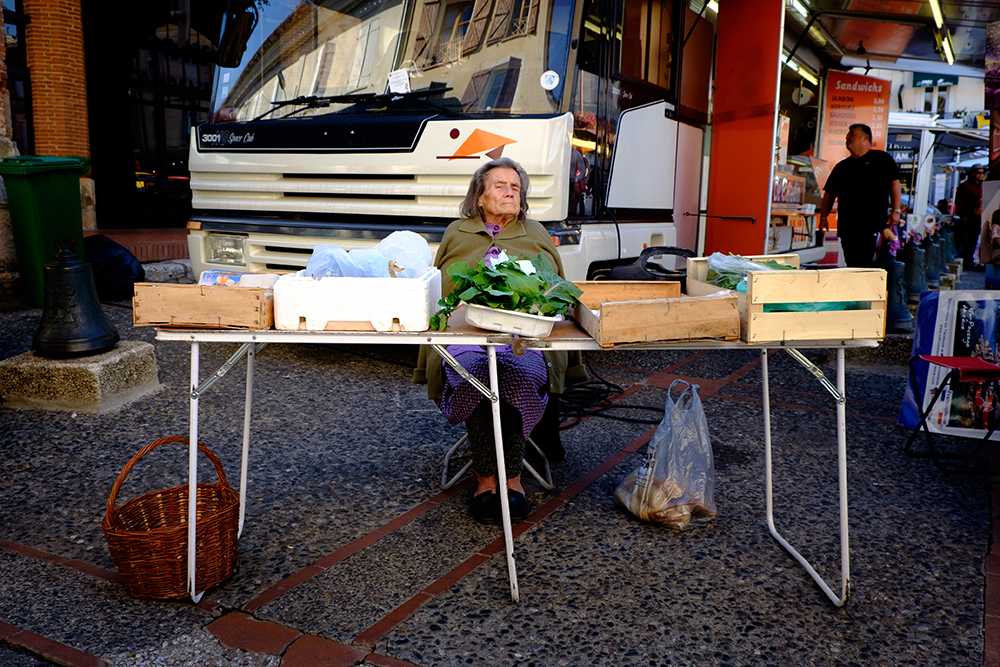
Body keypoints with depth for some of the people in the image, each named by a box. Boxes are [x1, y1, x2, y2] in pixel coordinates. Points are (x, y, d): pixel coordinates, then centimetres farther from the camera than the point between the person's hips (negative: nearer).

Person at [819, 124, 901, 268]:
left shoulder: (882, 159, 8)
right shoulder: (842, 166, 20)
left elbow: (894, 183, 4)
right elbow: (830, 193, 19)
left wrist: (896, 210, -5)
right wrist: (823, 217, 8)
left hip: (873, 225, -5)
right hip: (847, 226, 5)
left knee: (866, 266, -12)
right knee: (851, 265, 5)